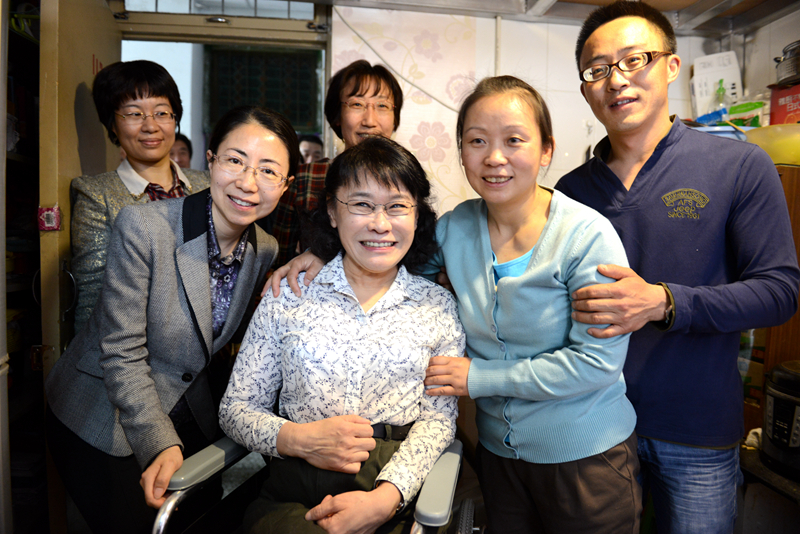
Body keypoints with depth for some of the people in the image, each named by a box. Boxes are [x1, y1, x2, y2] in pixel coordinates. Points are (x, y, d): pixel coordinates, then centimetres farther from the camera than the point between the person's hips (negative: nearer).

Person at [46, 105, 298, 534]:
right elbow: (122, 353, -23)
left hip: (188, 415, 5)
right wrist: (160, 444, -30)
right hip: (102, 423, -4)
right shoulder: (142, 227, -25)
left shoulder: (266, 250, -8)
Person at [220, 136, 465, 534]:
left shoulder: (438, 306, 7)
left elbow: (438, 419, 4)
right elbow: (236, 408, 7)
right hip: (292, 497, 1)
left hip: (396, 497, 0)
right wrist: (297, 438, -12)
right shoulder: (287, 295, 6)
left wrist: (385, 498, -12)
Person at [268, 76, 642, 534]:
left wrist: (479, 377, -19)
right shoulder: (456, 227, -6)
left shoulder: (587, 236, -19)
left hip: (587, 456, -3)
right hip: (498, 449, 4)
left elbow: (598, 362, -20)